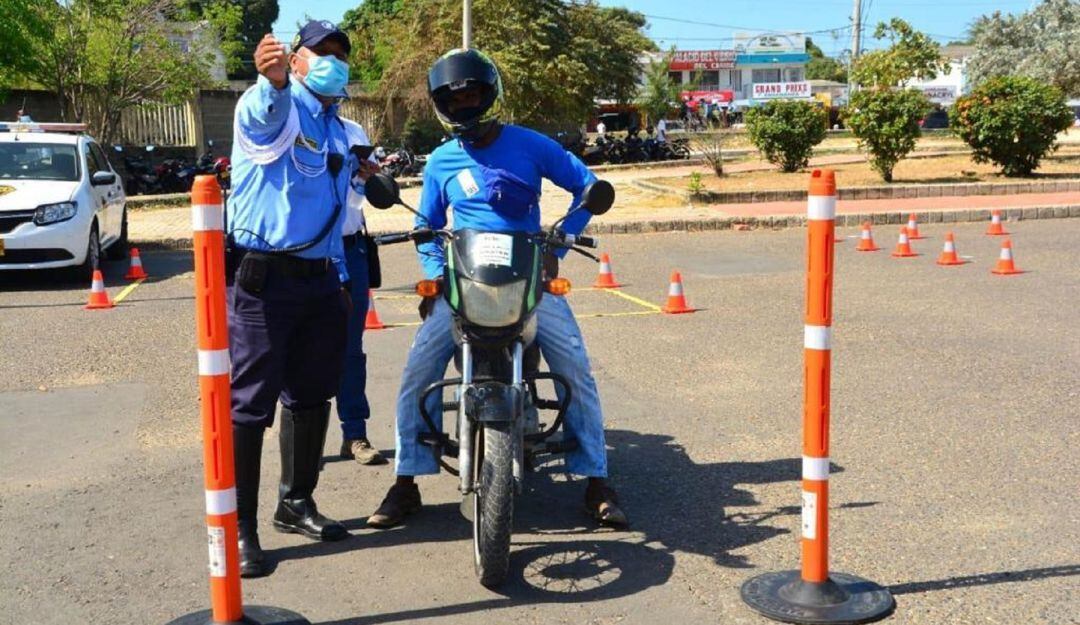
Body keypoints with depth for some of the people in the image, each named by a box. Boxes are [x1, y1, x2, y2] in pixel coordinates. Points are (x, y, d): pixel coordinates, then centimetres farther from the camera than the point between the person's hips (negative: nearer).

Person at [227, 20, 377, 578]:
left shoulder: (337, 129, 20)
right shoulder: (274, 105, -7)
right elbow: (266, 110, -34)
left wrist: (342, 277, 22)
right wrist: (275, 79, -57)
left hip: (320, 279, 8)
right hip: (263, 276, -8)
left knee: (311, 397, 15)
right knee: (250, 403, -6)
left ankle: (296, 502, 30)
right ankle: (239, 527, 1)